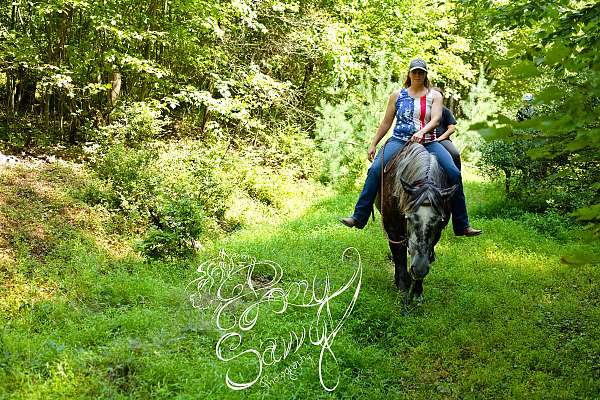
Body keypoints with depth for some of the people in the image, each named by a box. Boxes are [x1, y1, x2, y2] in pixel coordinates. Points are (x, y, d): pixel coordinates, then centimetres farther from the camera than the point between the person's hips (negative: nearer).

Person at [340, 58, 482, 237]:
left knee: (454, 173, -16)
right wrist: (373, 144, 12)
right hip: (399, 141, 0)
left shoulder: (434, 95, 10)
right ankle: (359, 217, -20)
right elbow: (386, 122, 16)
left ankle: (462, 225, -6)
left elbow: (435, 119, -5)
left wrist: (421, 132, -25)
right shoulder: (397, 95, 12)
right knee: (375, 170, -24)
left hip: (428, 143, 0)